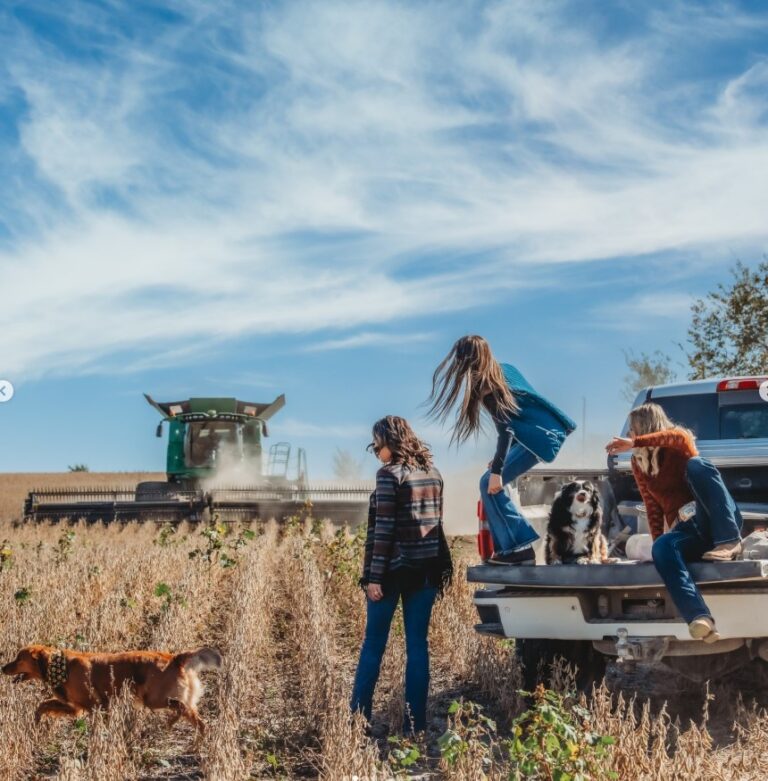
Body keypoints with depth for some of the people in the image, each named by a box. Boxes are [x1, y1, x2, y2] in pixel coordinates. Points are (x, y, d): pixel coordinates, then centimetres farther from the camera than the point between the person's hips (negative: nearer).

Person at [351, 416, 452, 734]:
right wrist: (439, 569, 17)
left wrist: (374, 576, -14)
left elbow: (384, 528, -15)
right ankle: (415, 723, 7)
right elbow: (434, 522, 14)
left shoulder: (390, 474, -10)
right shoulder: (433, 474, 11)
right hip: (426, 569, 6)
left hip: (394, 569, -6)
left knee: (373, 644, 4)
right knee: (417, 643, 7)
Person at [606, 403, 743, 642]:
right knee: (661, 548, -33)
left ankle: (729, 542, -34)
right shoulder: (638, 465, 18)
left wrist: (635, 443, -27)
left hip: (716, 522, -4)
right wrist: (658, 542, 0)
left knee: (697, 464, -29)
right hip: (684, 531, 4)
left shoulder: (678, 446, 3)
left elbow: (680, 437, -24)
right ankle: (699, 618, -53)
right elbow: (653, 508, 14)